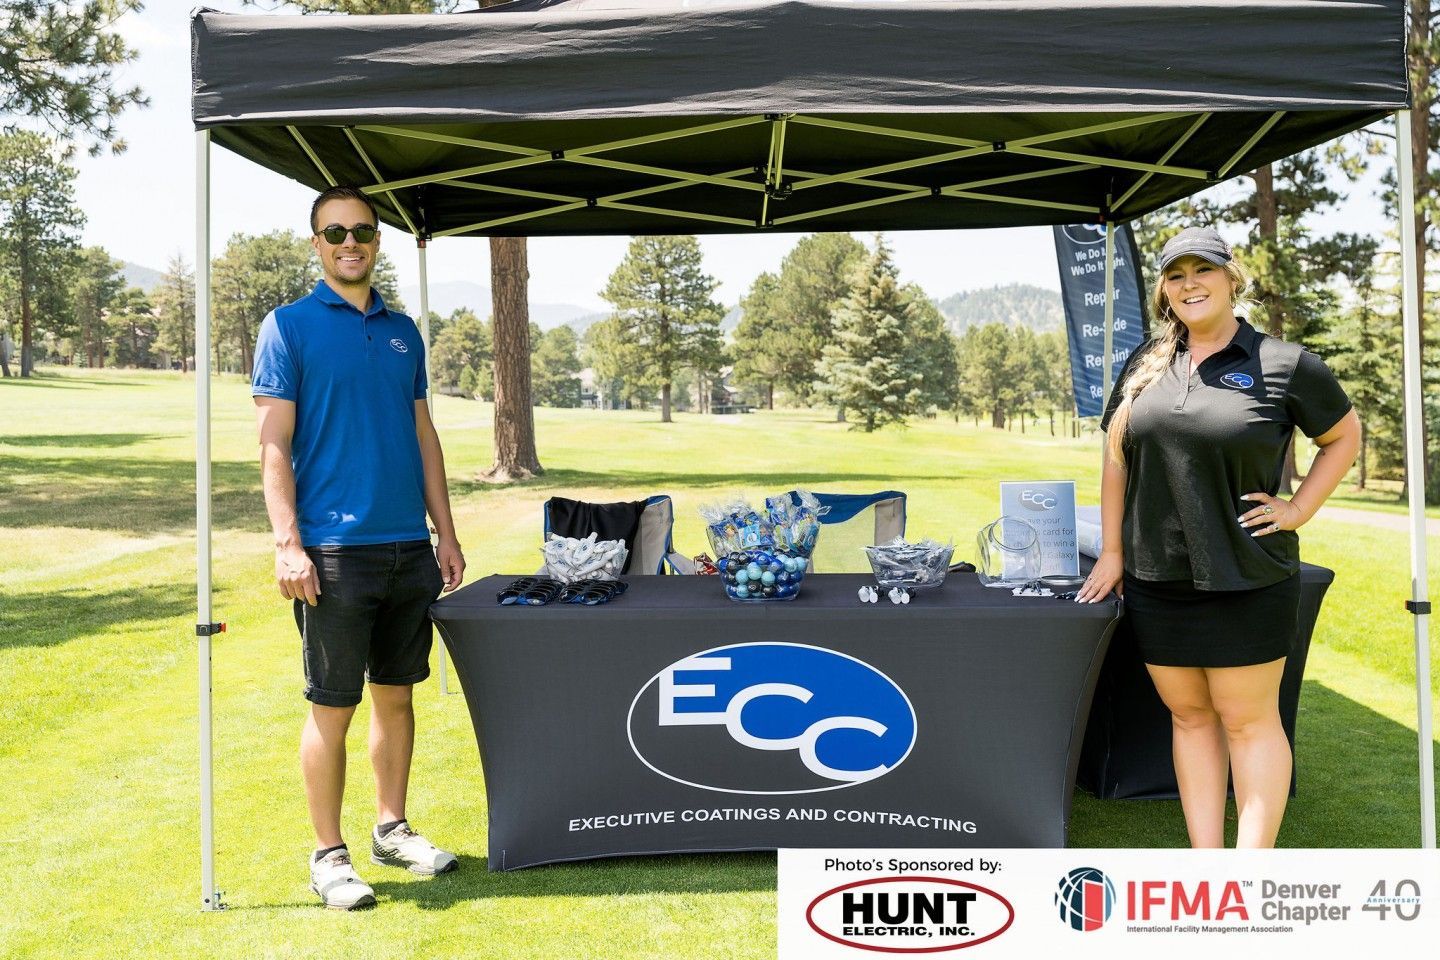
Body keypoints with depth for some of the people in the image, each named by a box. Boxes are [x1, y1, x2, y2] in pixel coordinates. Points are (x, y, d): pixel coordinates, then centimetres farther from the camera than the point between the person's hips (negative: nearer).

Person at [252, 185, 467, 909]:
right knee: (332, 706, 2)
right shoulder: (290, 325, -1)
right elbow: (274, 444, -6)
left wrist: (445, 534, 12)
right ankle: (328, 855, 15)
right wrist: (287, 544, -15)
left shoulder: (402, 331, 14)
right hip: (334, 550, -5)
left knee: (396, 693, 14)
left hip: (409, 548, 5)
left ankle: (392, 829, 28)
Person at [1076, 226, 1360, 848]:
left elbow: (1344, 435, 8)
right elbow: (1116, 459, 11)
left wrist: (1297, 510, -2)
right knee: (1189, 716, 11)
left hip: (1247, 581, -4)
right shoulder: (1145, 366, 8)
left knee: (1249, 721, 3)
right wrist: (1111, 552, 8)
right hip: (1155, 580, 4)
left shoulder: (1284, 365, -4)